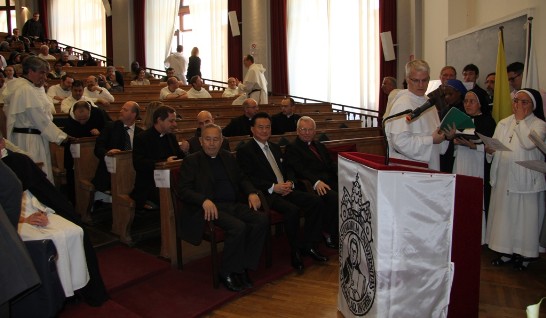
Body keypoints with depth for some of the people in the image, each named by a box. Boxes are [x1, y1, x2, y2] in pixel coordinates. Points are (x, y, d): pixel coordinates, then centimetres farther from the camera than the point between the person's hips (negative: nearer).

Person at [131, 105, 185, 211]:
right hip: (148, 185, -6)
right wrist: (164, 162, -21)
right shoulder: (141, 138, -3)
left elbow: (180, 157, 17)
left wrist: (184, 150, -5)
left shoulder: (171, 137, 18)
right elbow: (138, 164, -15)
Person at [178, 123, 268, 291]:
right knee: (238, 227, -31)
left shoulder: (228, 157, 20)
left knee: (262, 219, -18)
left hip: (234, 205, 6)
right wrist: (204, 200, -24)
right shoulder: (191, 161, 3)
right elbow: (183, 190, -6)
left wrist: (251, 192, 2)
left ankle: (243, 268, -10)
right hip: (210, 208, -6)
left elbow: (242, 178, 24)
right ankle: (227, 273, -10)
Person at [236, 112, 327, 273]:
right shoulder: (245, 151, -2)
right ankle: (295, 250, -10)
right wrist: (273, 187, -19)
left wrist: (289, 182, 0)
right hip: (266, 194, -7)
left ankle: (308, 245, -3)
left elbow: (288, 169, 23)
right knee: (292, 210, -32)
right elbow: (248, 179, -12)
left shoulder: (275, 148, 23)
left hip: (285, 190, 8)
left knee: (316, 201, -12)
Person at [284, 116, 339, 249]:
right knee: (334, 198, -32)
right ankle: (329, 235, -15)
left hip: (330, 182, 7)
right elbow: (300, 169, -12)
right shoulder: (292, 148, 5)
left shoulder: (320, 146, 28)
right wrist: (316, 182, -28)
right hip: (313, 186, -6)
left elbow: (332, 165, 20)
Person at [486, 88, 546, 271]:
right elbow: (494, 146, 13)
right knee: (504, 214, 10)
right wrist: (489, 150, -10)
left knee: (524, 216, 2)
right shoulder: (503, 123, 12)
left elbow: (529, 143, -23)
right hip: (503, 178, 5)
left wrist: (521, 120, -13)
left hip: (526, 180, -5)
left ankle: (524, 253, 16)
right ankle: (505, 251, 21)